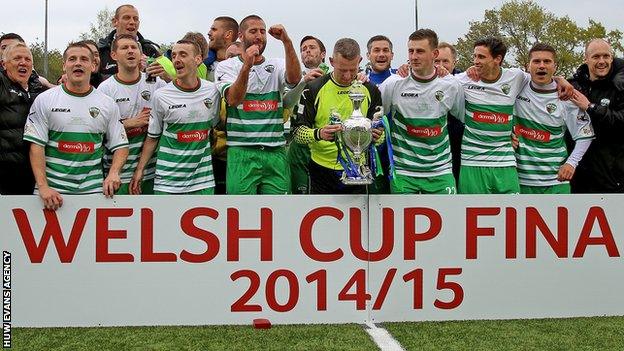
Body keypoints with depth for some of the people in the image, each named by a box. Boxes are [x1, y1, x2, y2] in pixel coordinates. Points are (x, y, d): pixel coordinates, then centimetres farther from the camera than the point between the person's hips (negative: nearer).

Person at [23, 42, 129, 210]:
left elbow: (121, 145, 9)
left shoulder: (108, 104, 7)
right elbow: (37, 145, -3)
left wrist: (113, 173, -11)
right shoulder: (44, 100, 2)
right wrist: (43, 187, -13)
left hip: (93, 189, 1)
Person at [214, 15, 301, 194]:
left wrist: (287, 41, -22)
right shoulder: (227, 66, 4)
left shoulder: (277, 66, 11)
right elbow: (233, 100, -13)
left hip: (275, 152, 3)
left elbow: (294, 78, -12)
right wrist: (247, 65, -25)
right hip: (241, 153, -2)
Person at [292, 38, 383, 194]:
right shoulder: (313, 89, -4)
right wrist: (318, 134, -28)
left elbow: (379, 135, 8)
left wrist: (376, 135, -16)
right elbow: (298, 132, -8)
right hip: (322, 171, -2)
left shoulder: (370, 90, 4)